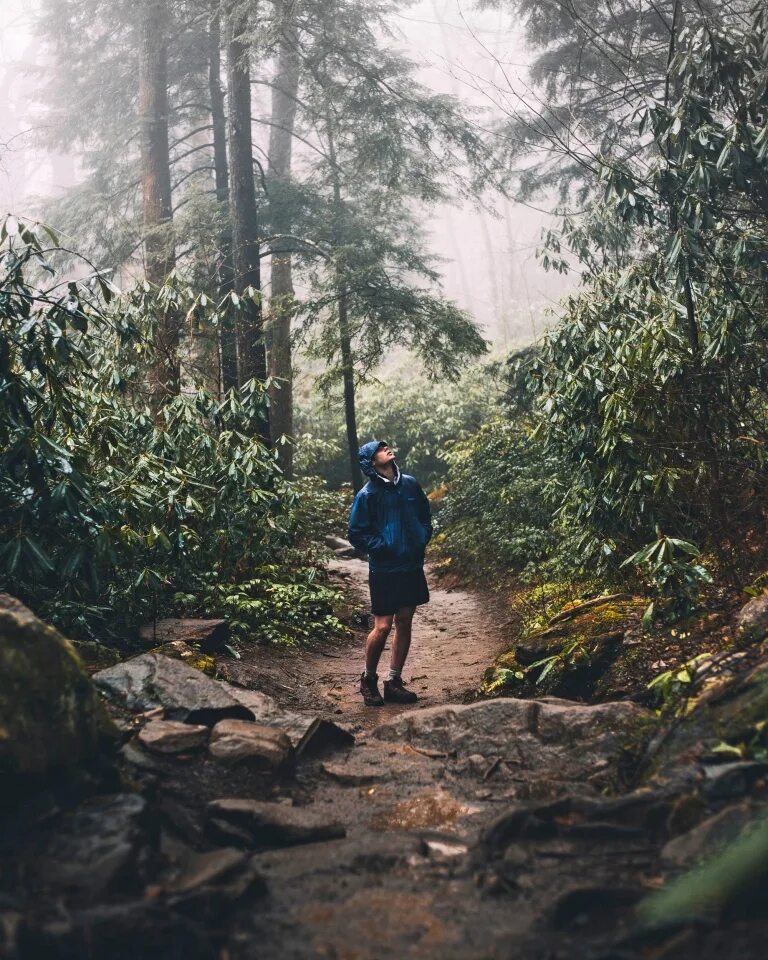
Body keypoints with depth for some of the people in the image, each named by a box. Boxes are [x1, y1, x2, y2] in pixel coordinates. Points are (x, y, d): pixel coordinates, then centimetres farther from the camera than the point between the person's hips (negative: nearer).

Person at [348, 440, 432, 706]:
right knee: (382, 626, -5)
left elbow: (425, 514, 17)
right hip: (384, 571, -5)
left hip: (412, 567, 5)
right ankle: (368, 680, 18)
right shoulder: (367, 494, -10)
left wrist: (423, 539, 3)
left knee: (404, 623, 10)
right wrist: (382, 548, -14)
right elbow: (357, 534, -6)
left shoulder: (410, 484, 4)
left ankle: (394, 682, 21)